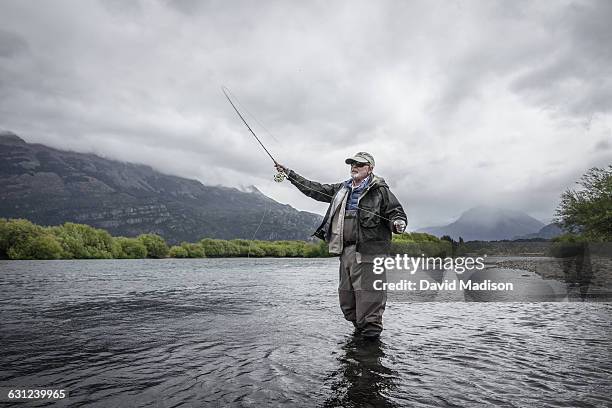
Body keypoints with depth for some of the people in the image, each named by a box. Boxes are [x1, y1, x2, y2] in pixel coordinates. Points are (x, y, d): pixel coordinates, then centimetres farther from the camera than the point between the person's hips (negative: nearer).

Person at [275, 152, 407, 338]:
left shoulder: (380, 190, 2)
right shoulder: (341, 189, 19)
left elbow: (397, 212, 1)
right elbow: (315, 189, 23)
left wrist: (398, 223, -23)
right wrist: (289, 173, 24)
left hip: (368, 252, -6)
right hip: (346, 251, 7)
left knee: (368, 297, -10)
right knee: (347, 299, 11)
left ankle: (371, 337, -1)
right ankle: (359, 330, 27)